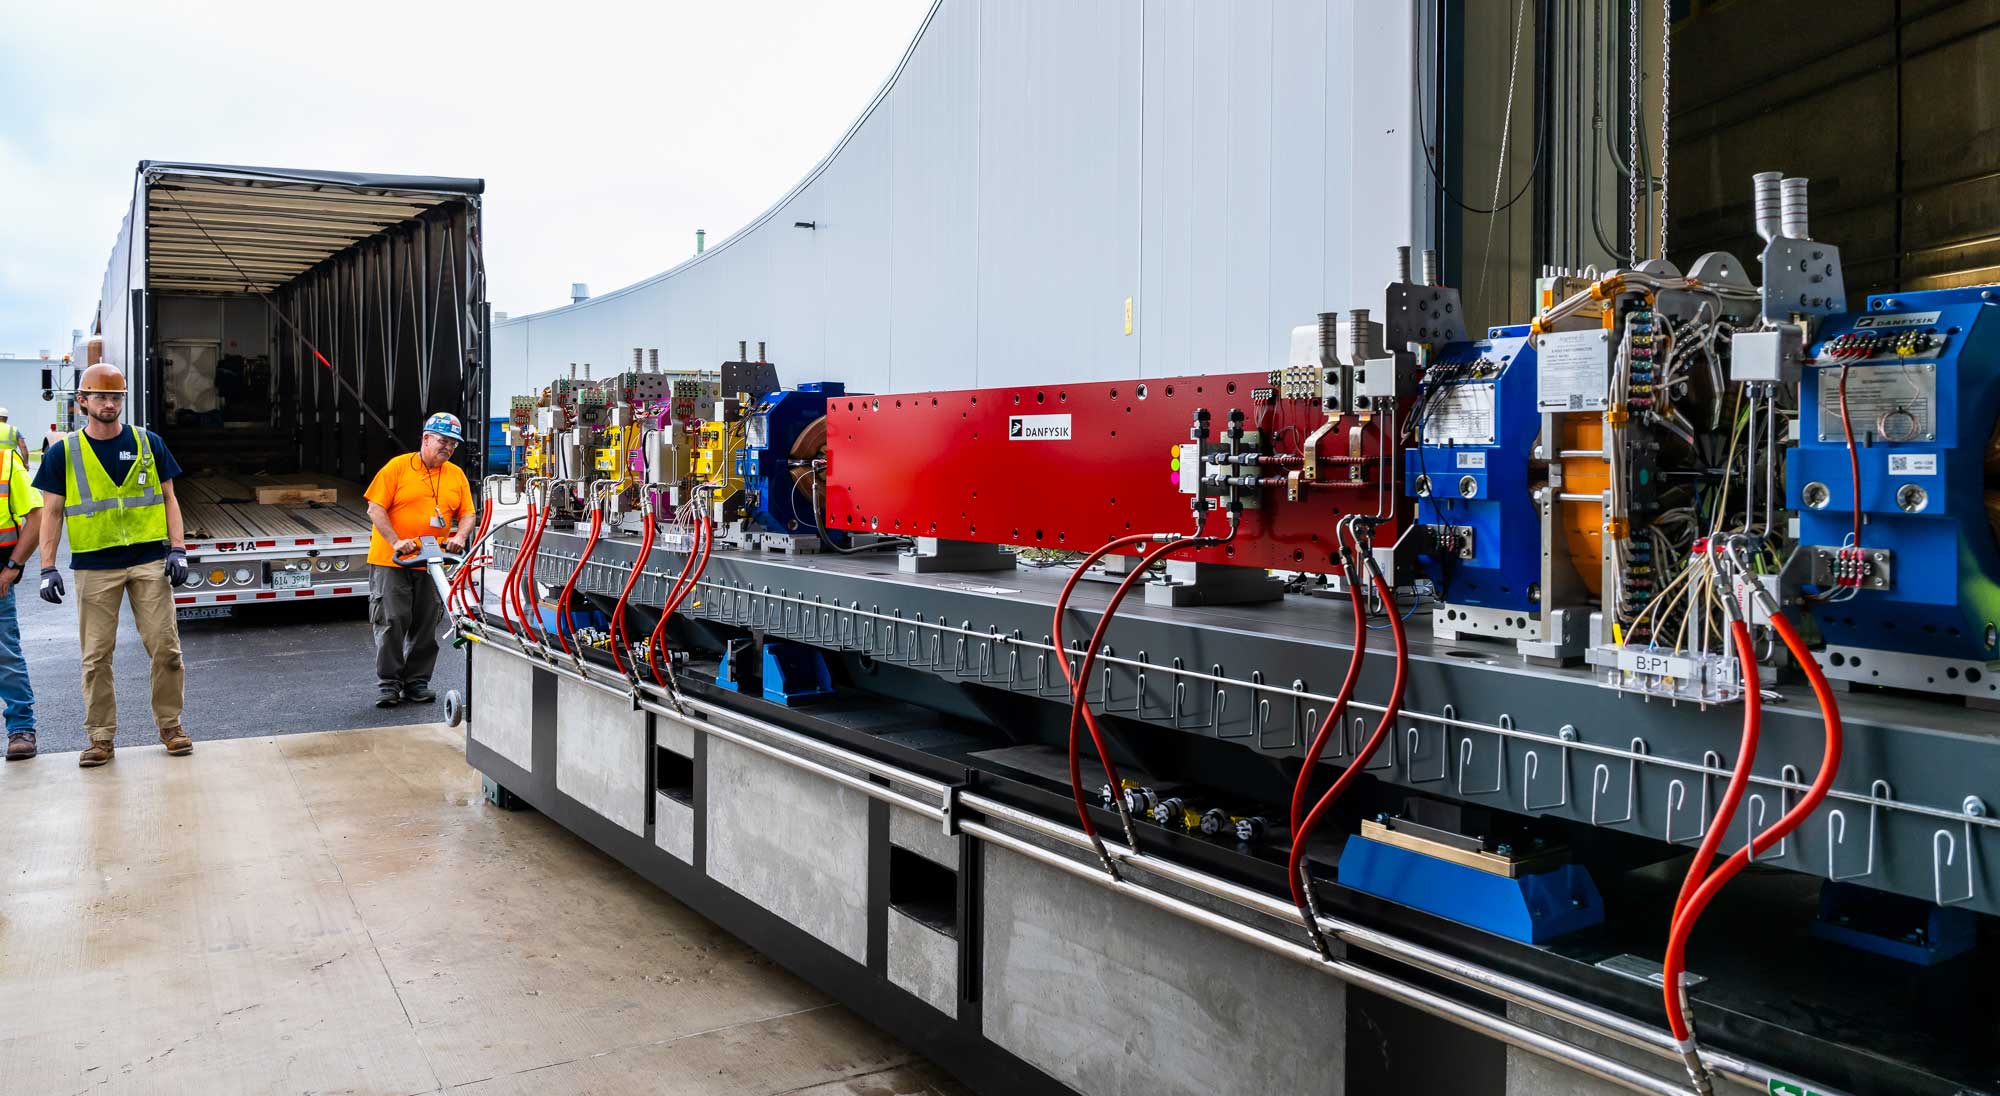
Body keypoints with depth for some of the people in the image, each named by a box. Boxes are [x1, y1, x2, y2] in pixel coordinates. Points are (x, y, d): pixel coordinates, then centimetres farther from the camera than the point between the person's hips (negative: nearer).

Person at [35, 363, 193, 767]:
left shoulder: (148, 443, 6)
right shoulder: (63, 453, 4)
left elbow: (168, 499, 9)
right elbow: (51, 512, 5)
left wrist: (178, 549, -1)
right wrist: (48, 567, -2)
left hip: (149, 561, 0)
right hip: (94, 567, 0)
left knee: (165, 647, -1)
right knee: (96, 656, 5)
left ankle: (170, 725, 14)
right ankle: (100, 737, 15)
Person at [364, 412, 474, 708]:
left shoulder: (457, 475, 10)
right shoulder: (398, 466, -3)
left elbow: (467, 514, 9)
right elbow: (375, 509, -7)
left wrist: (459, 536, -12)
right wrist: (396, 542, -18)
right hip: (391, 561, -4)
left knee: (426, 626, 7)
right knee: (392, 622, -2)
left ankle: (417, 683, 17)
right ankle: (388, 684, 7)